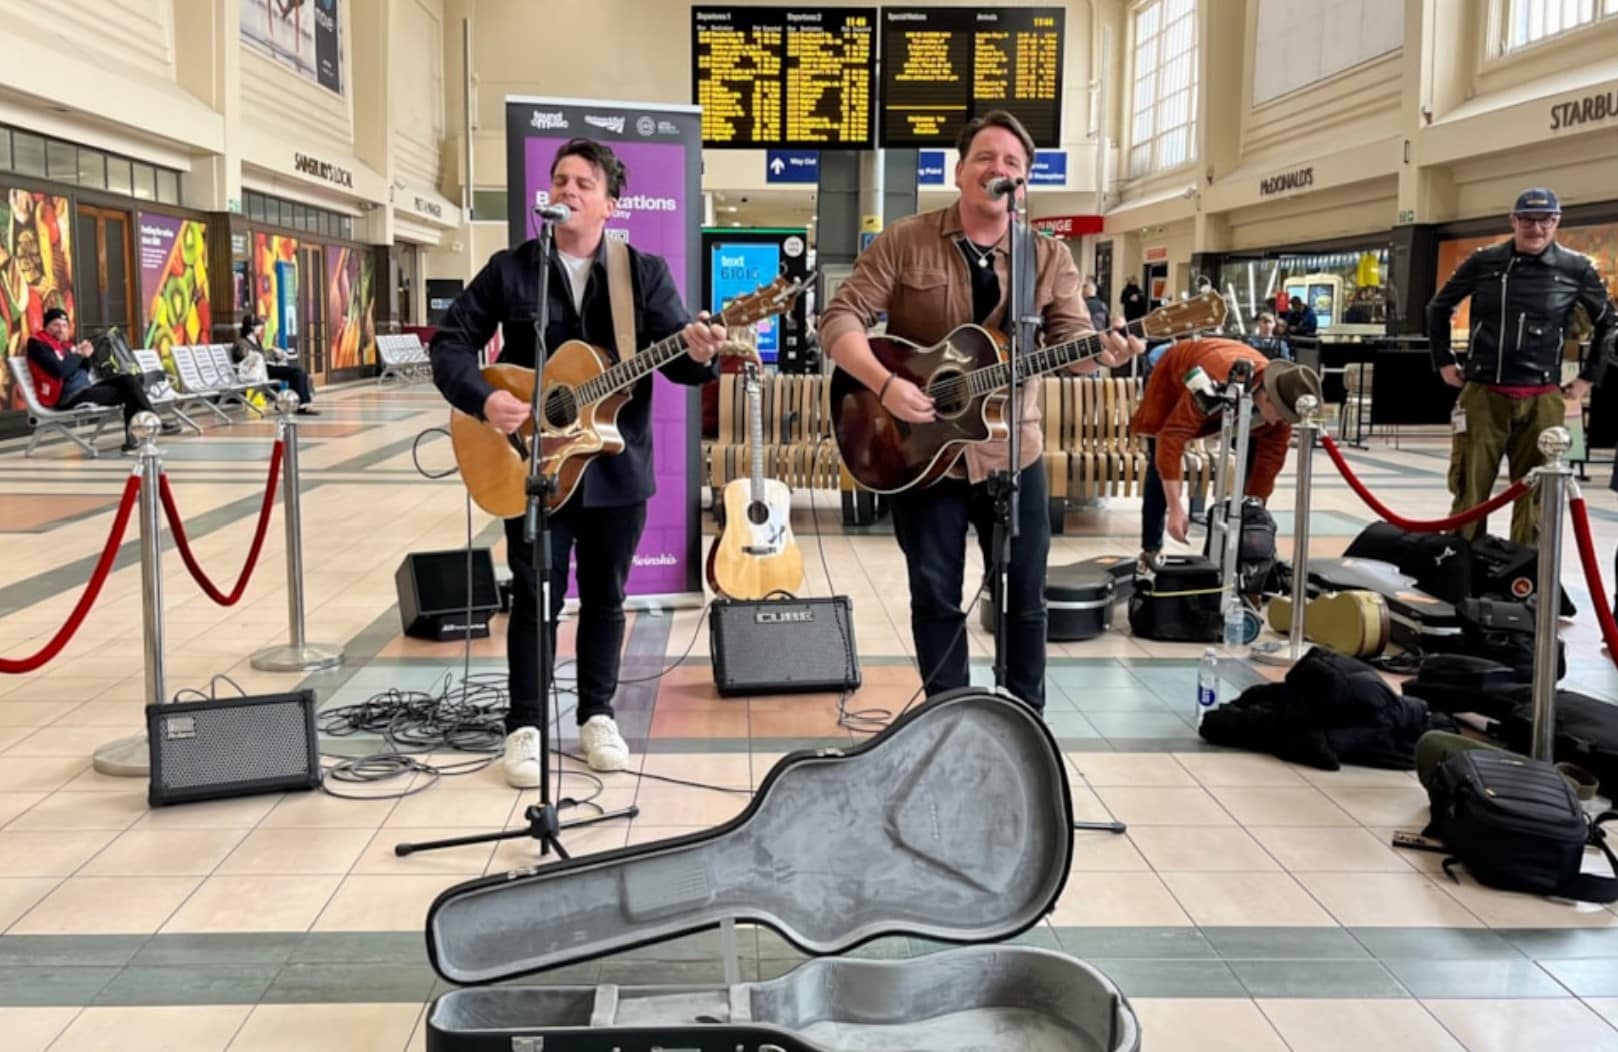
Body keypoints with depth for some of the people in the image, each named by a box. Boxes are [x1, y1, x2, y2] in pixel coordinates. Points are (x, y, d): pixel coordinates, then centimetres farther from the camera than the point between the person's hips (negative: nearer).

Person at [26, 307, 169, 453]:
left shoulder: (65, 343, 18)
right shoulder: (38, 344, -6)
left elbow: (83, 372, 21)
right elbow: (60, 370, -22)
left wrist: (85, 356, 1)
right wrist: (79, 354, -7)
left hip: (86, 388, 8)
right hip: (68, 397, -8)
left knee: (128, 380, -8)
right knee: (126, 391, -16)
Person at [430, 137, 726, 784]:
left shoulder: (645, 274, 1)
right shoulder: (509, 269, 1)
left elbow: (676, 357, -7)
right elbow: (450, 342, 2)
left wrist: (699, 354, -32)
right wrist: (482, 398, -16)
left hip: (617, 466, 1)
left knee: (605, 596, 11)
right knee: (535, 597, 4)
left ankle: (597, 716, 26)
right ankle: (526, 726, 15)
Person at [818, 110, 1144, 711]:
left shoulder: (1050, 257, 2)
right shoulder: (904, 243, -4)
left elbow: (1070, 335, -7)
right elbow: (840, 319, -9)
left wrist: (1100, 351, -31)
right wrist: (885, 384, -24)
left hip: (1012, 453, 2)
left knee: (1025, 596, 10)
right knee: (935, 597, 8)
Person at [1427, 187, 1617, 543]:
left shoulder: (1576, 269, 2)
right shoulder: (1483, 262, 2)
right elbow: (1439, 308, 16)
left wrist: (1588, 376, 13)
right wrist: (1444, 361, 12)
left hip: (1541, 400, 0)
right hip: (1482, 394, 0)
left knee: (1533, 494, 4)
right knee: (1469, 489, 1)